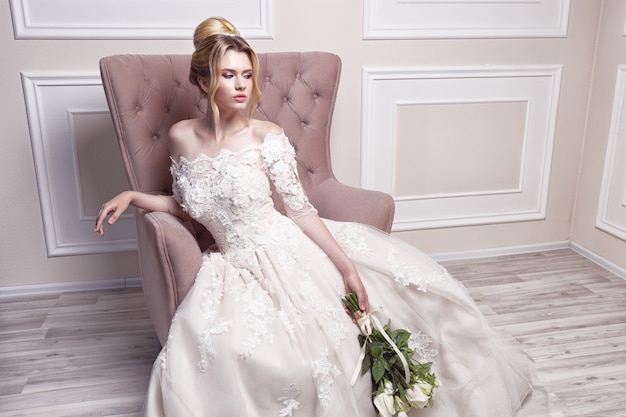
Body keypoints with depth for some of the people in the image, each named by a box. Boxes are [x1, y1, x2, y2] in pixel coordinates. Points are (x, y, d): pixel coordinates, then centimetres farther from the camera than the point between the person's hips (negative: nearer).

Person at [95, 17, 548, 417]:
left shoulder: (267, 136, -6)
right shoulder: (181, 136, 2)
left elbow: (300, 210, -7)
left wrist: (347, 268, -14)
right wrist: (132, 195, 5)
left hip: (290, 251, -1)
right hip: (237, 267, 2)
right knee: (209, 346, -28)